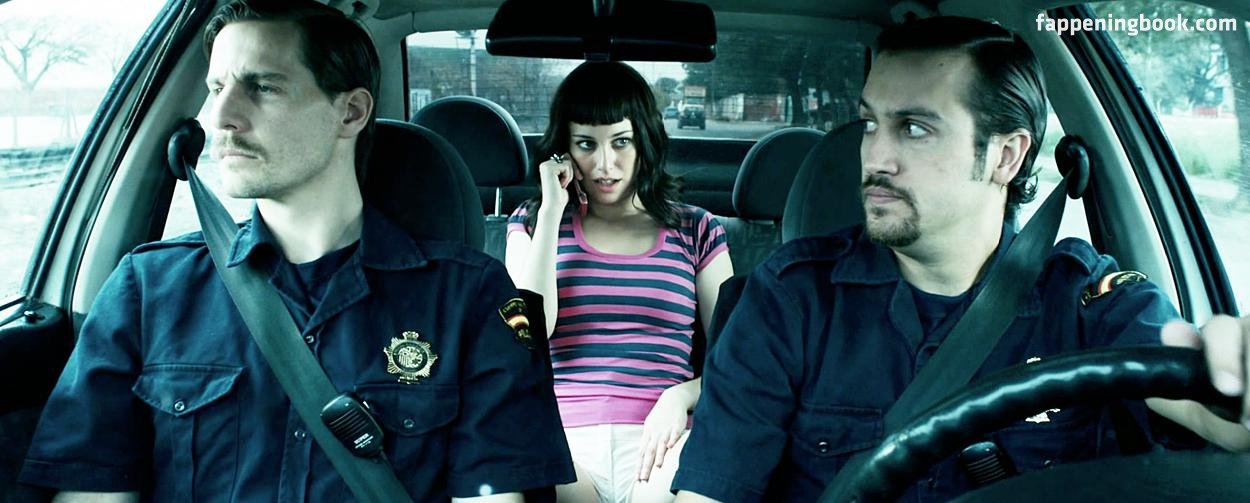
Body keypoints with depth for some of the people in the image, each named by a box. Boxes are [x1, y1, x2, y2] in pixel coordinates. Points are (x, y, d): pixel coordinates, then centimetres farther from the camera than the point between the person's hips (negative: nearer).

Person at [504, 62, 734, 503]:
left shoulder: (695, 230, 14)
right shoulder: (533, 223, 16)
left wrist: (683, 396, -12)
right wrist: (552, 212, 0)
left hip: (656, 439, 0)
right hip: (563, 438, 1)